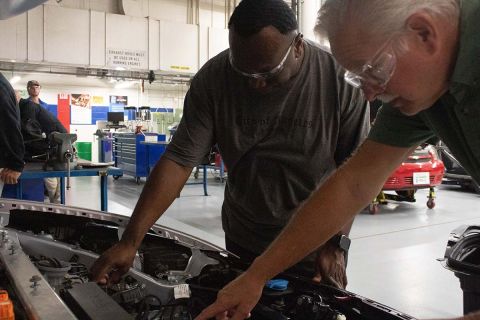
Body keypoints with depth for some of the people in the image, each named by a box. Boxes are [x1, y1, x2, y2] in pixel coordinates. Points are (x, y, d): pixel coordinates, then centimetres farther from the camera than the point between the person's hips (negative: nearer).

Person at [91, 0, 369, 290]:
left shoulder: (342, 80, -19)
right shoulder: (213, 79, -16)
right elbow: (179, 160, -18)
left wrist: (335, 244, -18)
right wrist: (131, 242, -23)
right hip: (242, 245, 2)